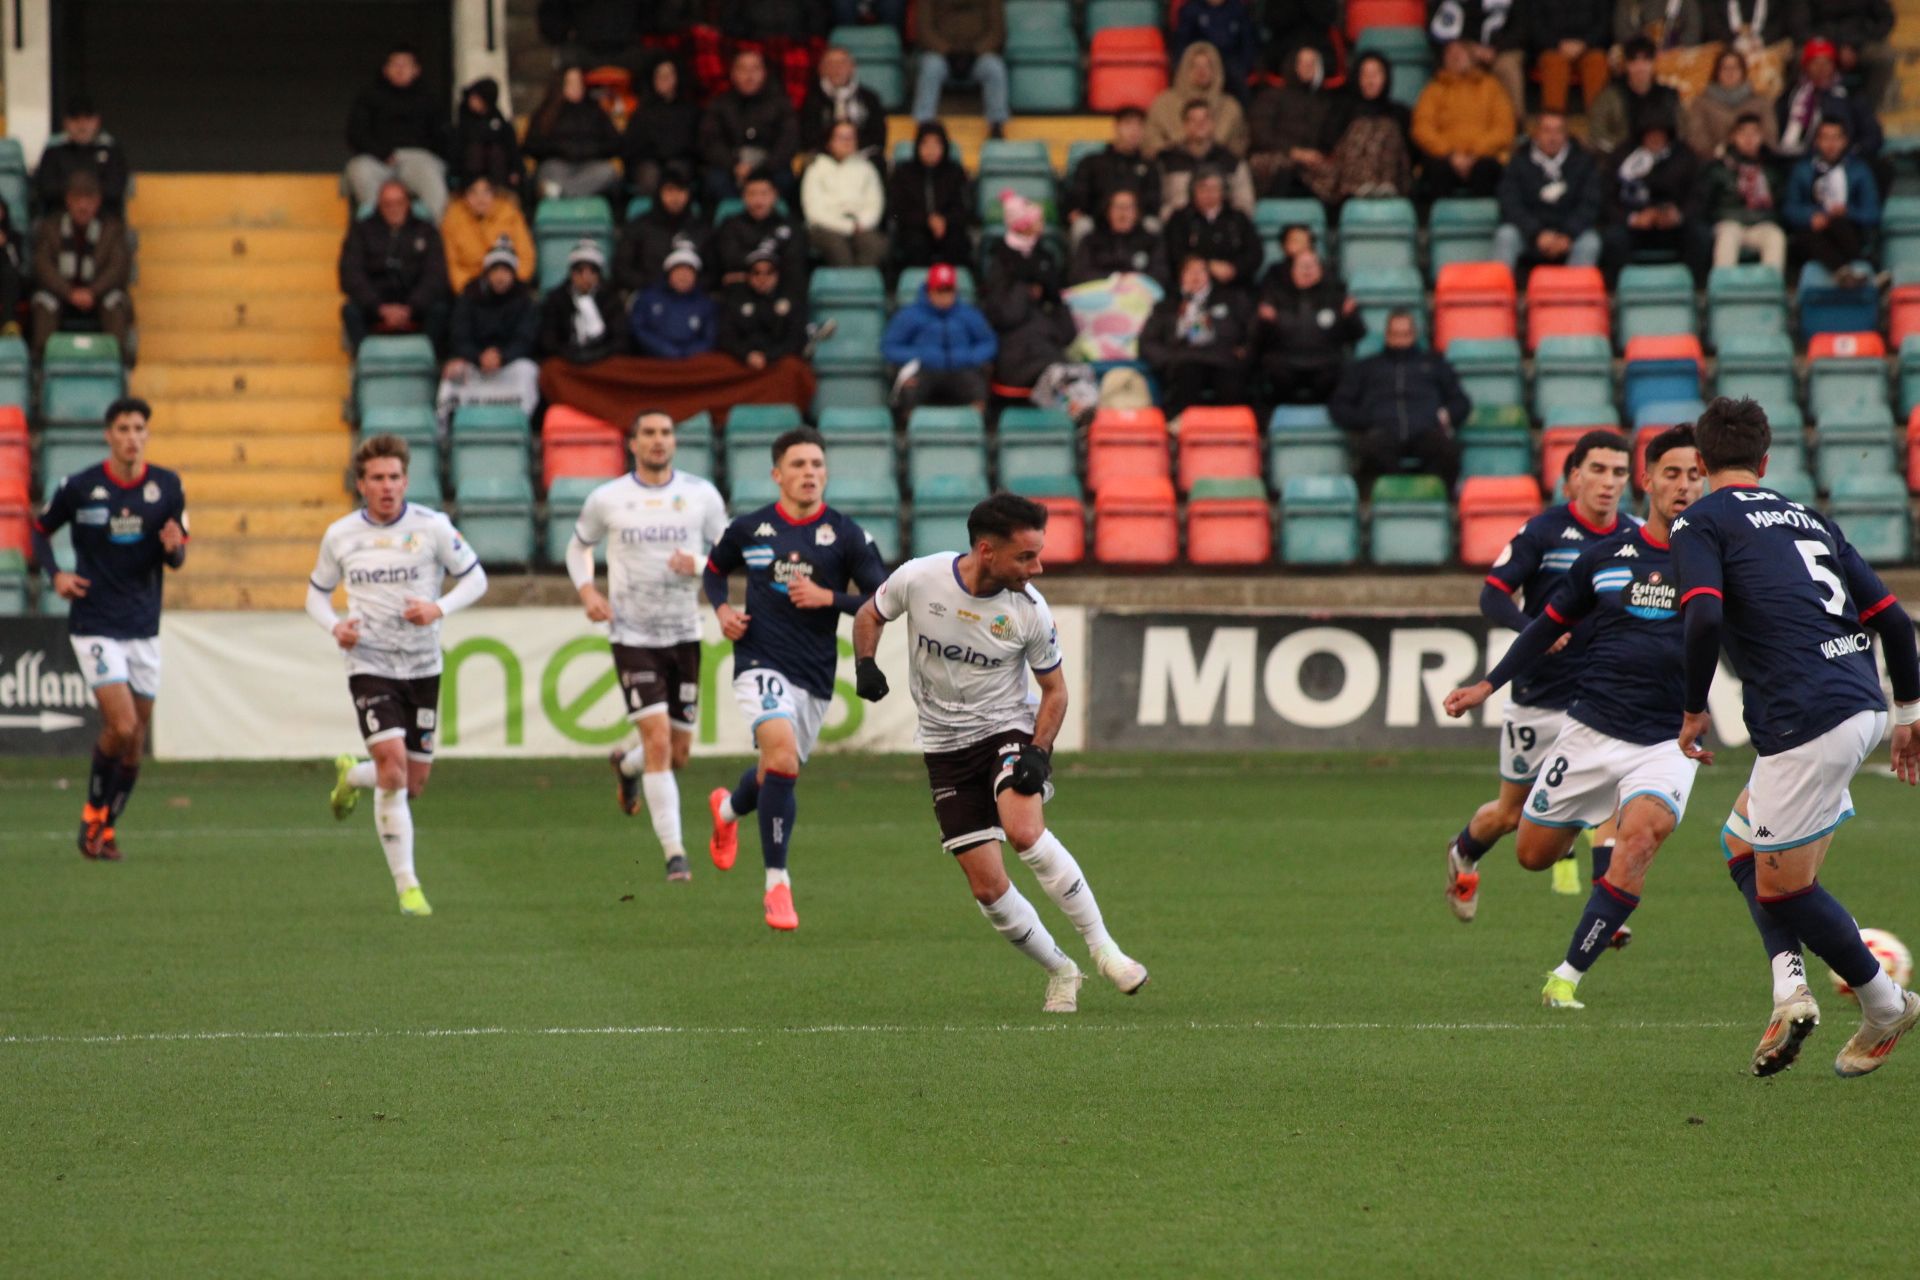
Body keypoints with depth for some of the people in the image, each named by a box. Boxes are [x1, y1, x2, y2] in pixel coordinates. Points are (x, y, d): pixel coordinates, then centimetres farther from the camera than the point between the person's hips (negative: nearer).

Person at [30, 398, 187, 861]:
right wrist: (55, 574, -7)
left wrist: (174, 548, -17)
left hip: (144, 627, 4)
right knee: (121, 727, -16)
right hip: (94, 626, -4)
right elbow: (39, 529, 9)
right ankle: (93, 814, 6)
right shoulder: (78, 487, -7)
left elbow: (177, 560, 7)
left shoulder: (167, 487, 0)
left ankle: (106, 826, 23)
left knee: (135, 740, 6)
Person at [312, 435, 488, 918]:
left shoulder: (432, 527, -4)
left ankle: (351, 776, 42)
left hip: (422, 666, 2)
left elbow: (475, 578, 3)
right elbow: (317, 592, 14)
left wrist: (440, 609, -16)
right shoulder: (340, 535, 0)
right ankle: (407, 887, -12)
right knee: (393, 768, -18)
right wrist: (334, 626, -8)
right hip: (369, 665, -2)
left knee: (415, 781, 7)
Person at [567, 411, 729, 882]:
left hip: (684, 635, 3)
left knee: (679, 751, 9)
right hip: (632, 635, -3)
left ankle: (626, 765, 45)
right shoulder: (607, 499, -2)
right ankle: (674, 853, -12)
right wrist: (587, 591, -4)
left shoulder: (701, 495, 1)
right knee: (658, 739, -16)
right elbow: (578, 547, 14)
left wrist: (699, 565, -16)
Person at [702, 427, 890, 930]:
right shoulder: (749, 529, 2)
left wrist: (829, 597, -16)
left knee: (778, 772, 16)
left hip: (815, 676, 3)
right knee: (783, 760, -25)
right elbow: (714, 571, 21)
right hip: (761, 665, -3)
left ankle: (728, 809, 55)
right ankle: (777, 884, -15)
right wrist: (721, 610, 1)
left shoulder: (846, 535, -1)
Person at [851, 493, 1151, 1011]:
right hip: (945, 749, 2)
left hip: (1009, 730, -2)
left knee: (1024, 831, -31)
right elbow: (870, 615, 7)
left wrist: (1039, 752, -16)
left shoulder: (1030, 610, -13)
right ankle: (1060, 973, 17)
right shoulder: (918, 579, -14)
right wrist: (865, 663, -13)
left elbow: (1054, 690, 0)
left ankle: (1101, 946, -18)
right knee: (988, 887, -5)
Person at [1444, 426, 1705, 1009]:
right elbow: (1551, 625, 16)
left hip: (1667, 739, -3)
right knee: (1533, 854, 8)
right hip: (1592, 728, 3)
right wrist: (1488, 685, 17)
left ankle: (1567, 976, -20)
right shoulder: (1605, 556, 4)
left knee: (1641, 834, -28)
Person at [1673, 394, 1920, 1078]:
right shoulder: (1809, 518, 21)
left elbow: (1705, 616, -17)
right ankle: (1789, 988, 6)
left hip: (1805, 719, -8)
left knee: (1783, 884, 7)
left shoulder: (1700, 522, 2)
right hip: (1863, 704, 8)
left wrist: (1694, 709, -3)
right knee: (1745, 844, 21)